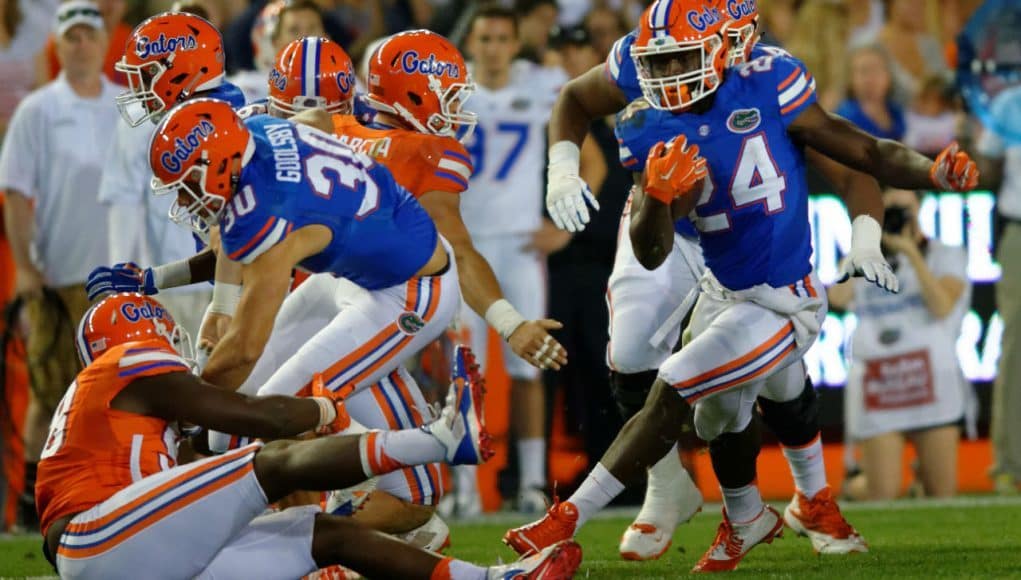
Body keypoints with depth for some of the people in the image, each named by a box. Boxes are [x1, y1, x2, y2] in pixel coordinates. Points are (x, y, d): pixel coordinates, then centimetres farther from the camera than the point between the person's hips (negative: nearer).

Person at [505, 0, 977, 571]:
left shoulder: (767, 90, -18)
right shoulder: (654, 132, -6)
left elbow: (863, 151, -12)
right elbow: (651, 255, -11)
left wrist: (932, 171, -29)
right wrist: (657, 197, -32)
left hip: (781, 304, -6)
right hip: (722, 292, 6)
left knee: (670, 394, -13)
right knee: (721, 415, 24)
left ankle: (570, 519, -7)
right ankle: (746, 522, 53)